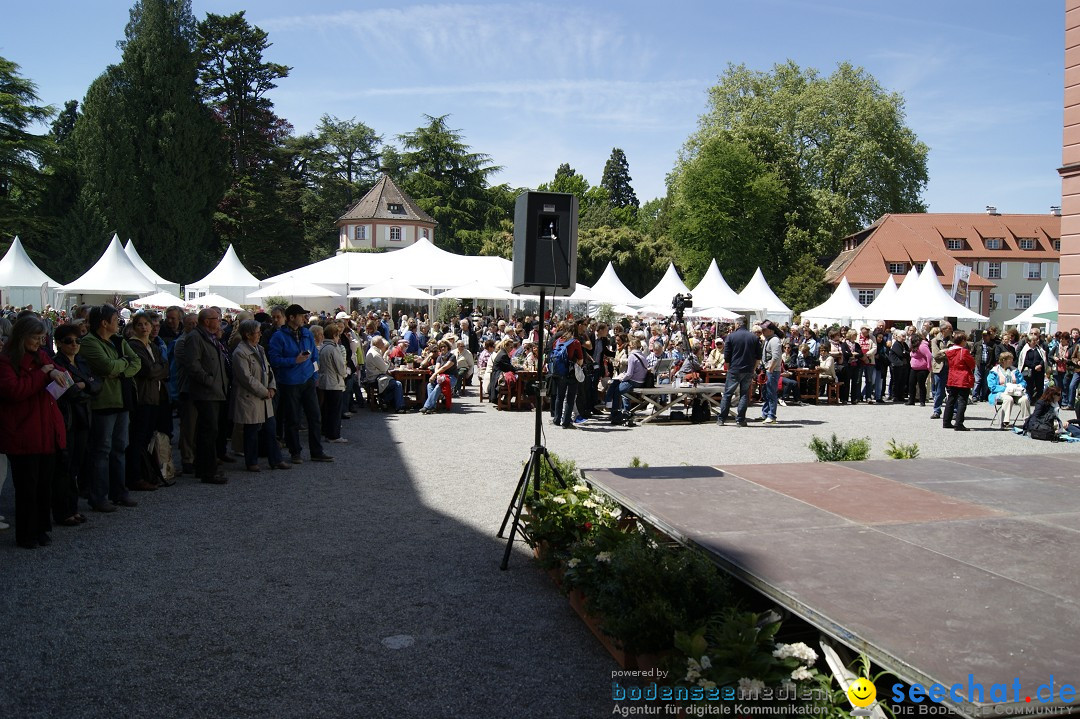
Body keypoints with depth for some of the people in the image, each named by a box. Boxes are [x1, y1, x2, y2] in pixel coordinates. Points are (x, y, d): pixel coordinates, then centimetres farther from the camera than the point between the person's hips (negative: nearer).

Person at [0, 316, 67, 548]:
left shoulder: (41, 356, 12)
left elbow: (60, 375, 19)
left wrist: (55, 373, -5)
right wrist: (42, 374, -13)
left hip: (47, 432, 6)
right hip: (22, 436, -6)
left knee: (45, 483, 11)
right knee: (27, 486, 1)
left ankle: (41, 528, 22)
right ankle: (26, 535, 12)